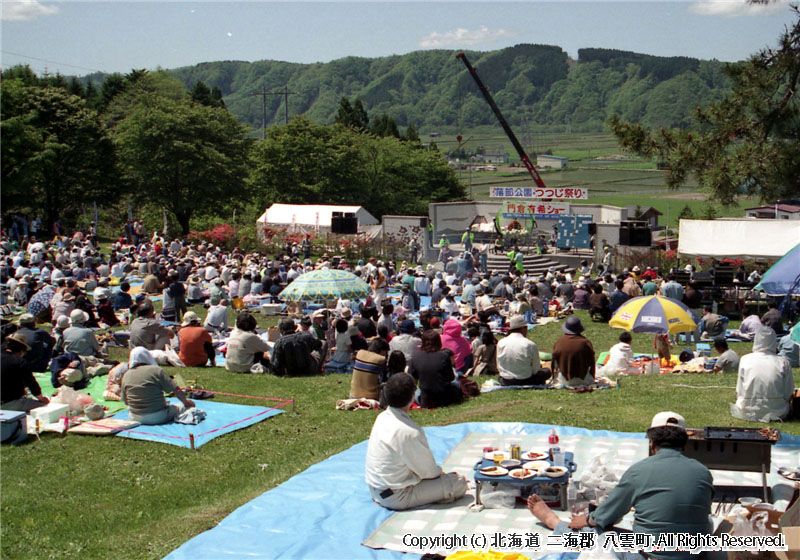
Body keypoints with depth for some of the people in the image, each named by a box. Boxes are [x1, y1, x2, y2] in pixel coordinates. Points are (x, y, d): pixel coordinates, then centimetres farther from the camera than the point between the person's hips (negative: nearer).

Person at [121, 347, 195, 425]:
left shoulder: (126, 375, 1)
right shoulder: (156, 370, -10)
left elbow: (126, 402, 10)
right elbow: (177, 390, -8)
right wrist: (185, 402, 11)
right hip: (158, 417, -2)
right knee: (183, 407, 16)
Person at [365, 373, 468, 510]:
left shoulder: (382, 417, 0)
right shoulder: (409, 432, -28)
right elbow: (428, 471, -15)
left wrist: (437, 472, 10)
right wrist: (439, 472, 7)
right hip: (397, 498, -9)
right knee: (459, 482, -8)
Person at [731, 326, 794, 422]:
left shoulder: (745, 359, -5)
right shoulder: (783, 362, -7)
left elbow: (739, 392, -1)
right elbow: (788, 395, -3)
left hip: (748, 413, 0)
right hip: (777, 413, 0)